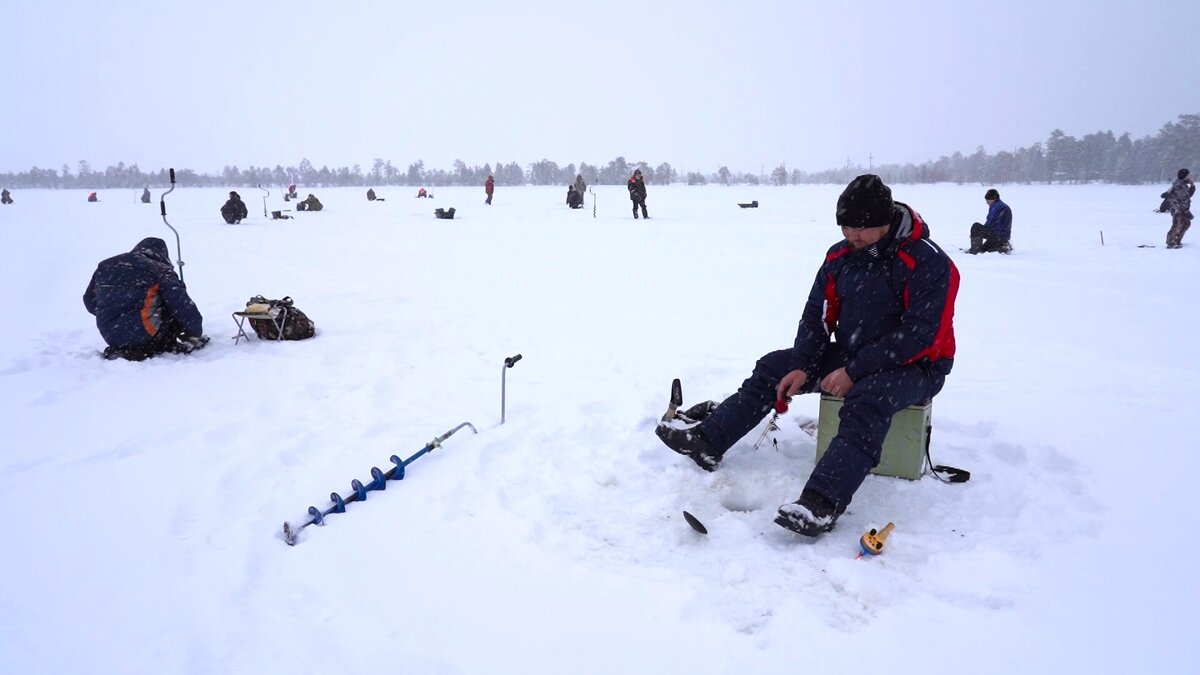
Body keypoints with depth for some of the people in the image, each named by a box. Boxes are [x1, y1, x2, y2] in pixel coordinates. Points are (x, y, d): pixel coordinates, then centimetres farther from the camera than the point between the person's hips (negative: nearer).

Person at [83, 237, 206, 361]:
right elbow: (183, 305, -9)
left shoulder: (105, 266, 14)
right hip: (144, 336, -6)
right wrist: (197, 333, 1)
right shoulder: (160, 271, -3)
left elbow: (90, 303, 22)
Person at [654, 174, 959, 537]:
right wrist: (801, 367, -9)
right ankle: (707, 439, -4)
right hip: (849, 355, 7)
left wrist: (854, 372, -26)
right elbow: (818, 314, 5)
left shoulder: (928, 263, -20)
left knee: (868, 399, -38)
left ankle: (821, 503, -48)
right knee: (774, 367, -3)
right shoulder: (840, 256, 0)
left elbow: (919, 334, -24)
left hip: (914, 366, -6)